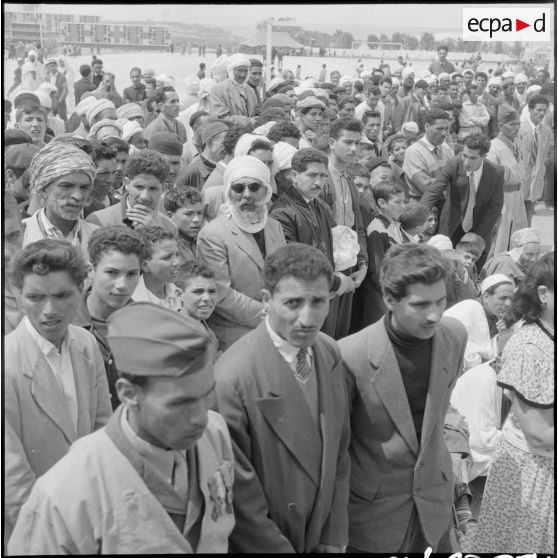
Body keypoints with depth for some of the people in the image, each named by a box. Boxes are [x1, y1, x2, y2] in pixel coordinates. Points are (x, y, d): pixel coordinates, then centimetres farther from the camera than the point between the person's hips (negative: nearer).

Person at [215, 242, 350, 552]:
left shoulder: (330, 353, -7)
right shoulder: (231, 379, -27)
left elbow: (338, 452, 1)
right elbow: (240, 498, -21)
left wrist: (334, 537, -1)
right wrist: (280, 548, -13)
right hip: (257, 543, -5)